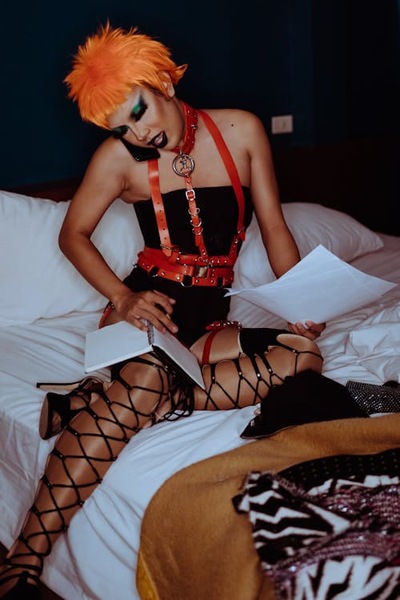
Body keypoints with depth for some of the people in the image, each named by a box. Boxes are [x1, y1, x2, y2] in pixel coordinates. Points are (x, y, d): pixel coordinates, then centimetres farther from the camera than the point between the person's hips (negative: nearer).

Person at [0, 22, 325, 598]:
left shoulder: (242, 130, 2)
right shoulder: (118, 157, 0)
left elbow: (275, 228, 7)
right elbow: (73, 234, 9)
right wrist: (121, 298, -9)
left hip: (211, 314, 3)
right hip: (146, 304, -2)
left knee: (304, 353, -28)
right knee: (145, 376, -38)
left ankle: (97, 402, -31)